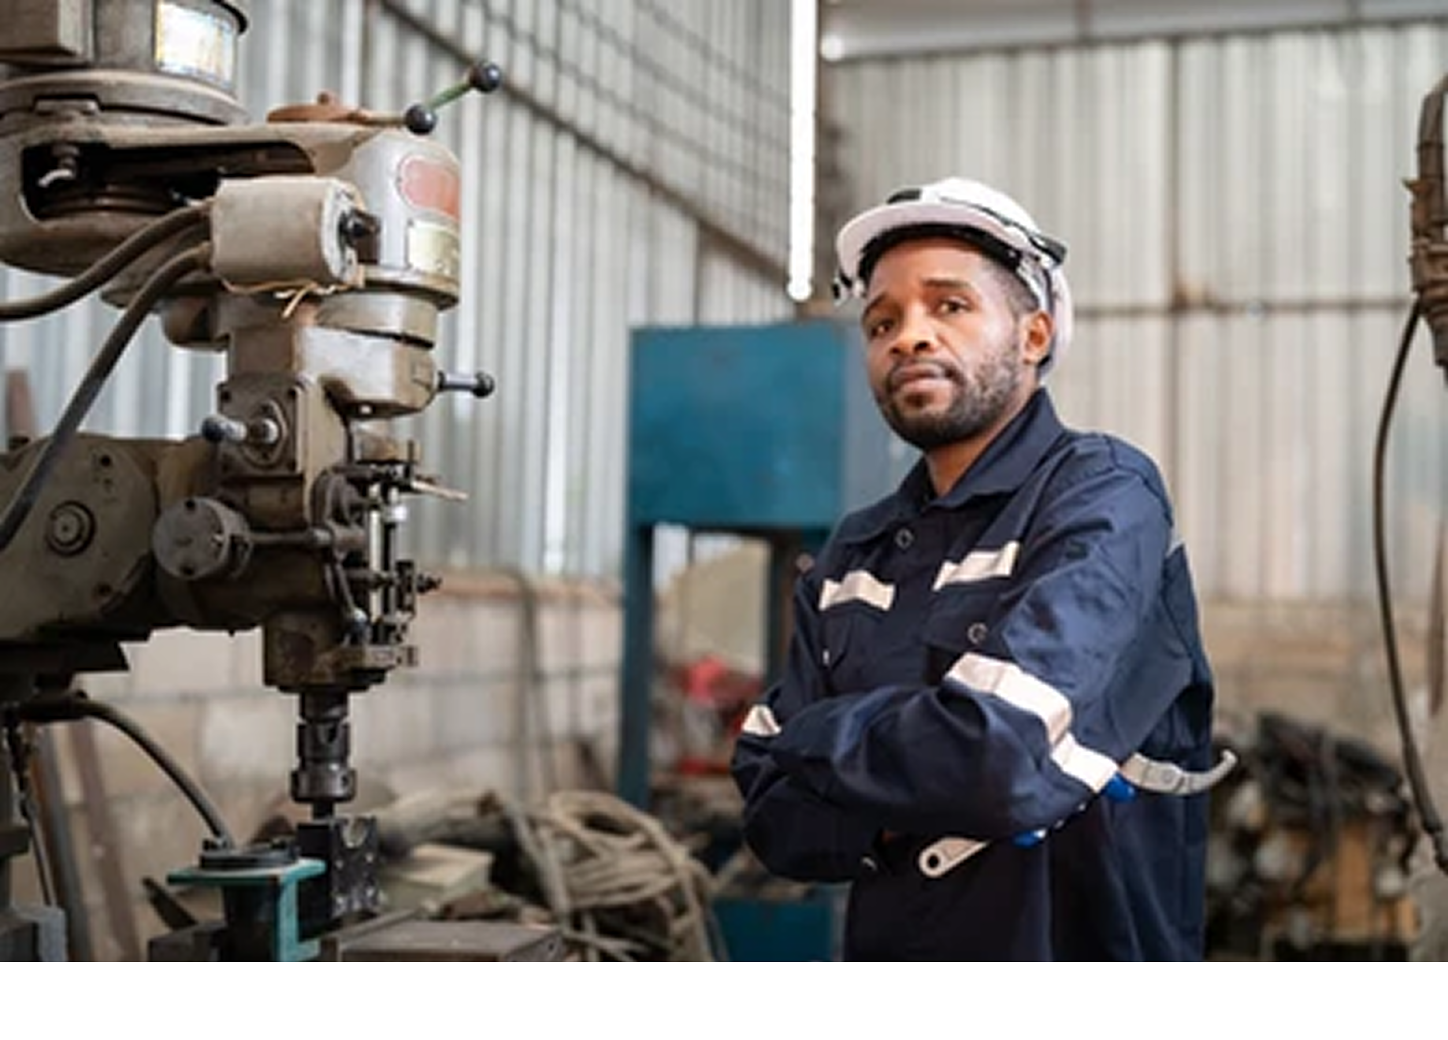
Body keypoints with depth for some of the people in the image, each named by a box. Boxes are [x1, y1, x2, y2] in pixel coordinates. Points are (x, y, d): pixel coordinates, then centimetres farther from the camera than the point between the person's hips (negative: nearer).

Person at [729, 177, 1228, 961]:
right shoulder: (851, 559, 6)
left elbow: (1001, 756, -23)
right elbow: (774, 813, 1)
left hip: (1078, 943, -4)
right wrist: (926, 779, -15)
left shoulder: (1103, 498, -12)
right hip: (884, 943, 5)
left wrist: (818, 737, -8)